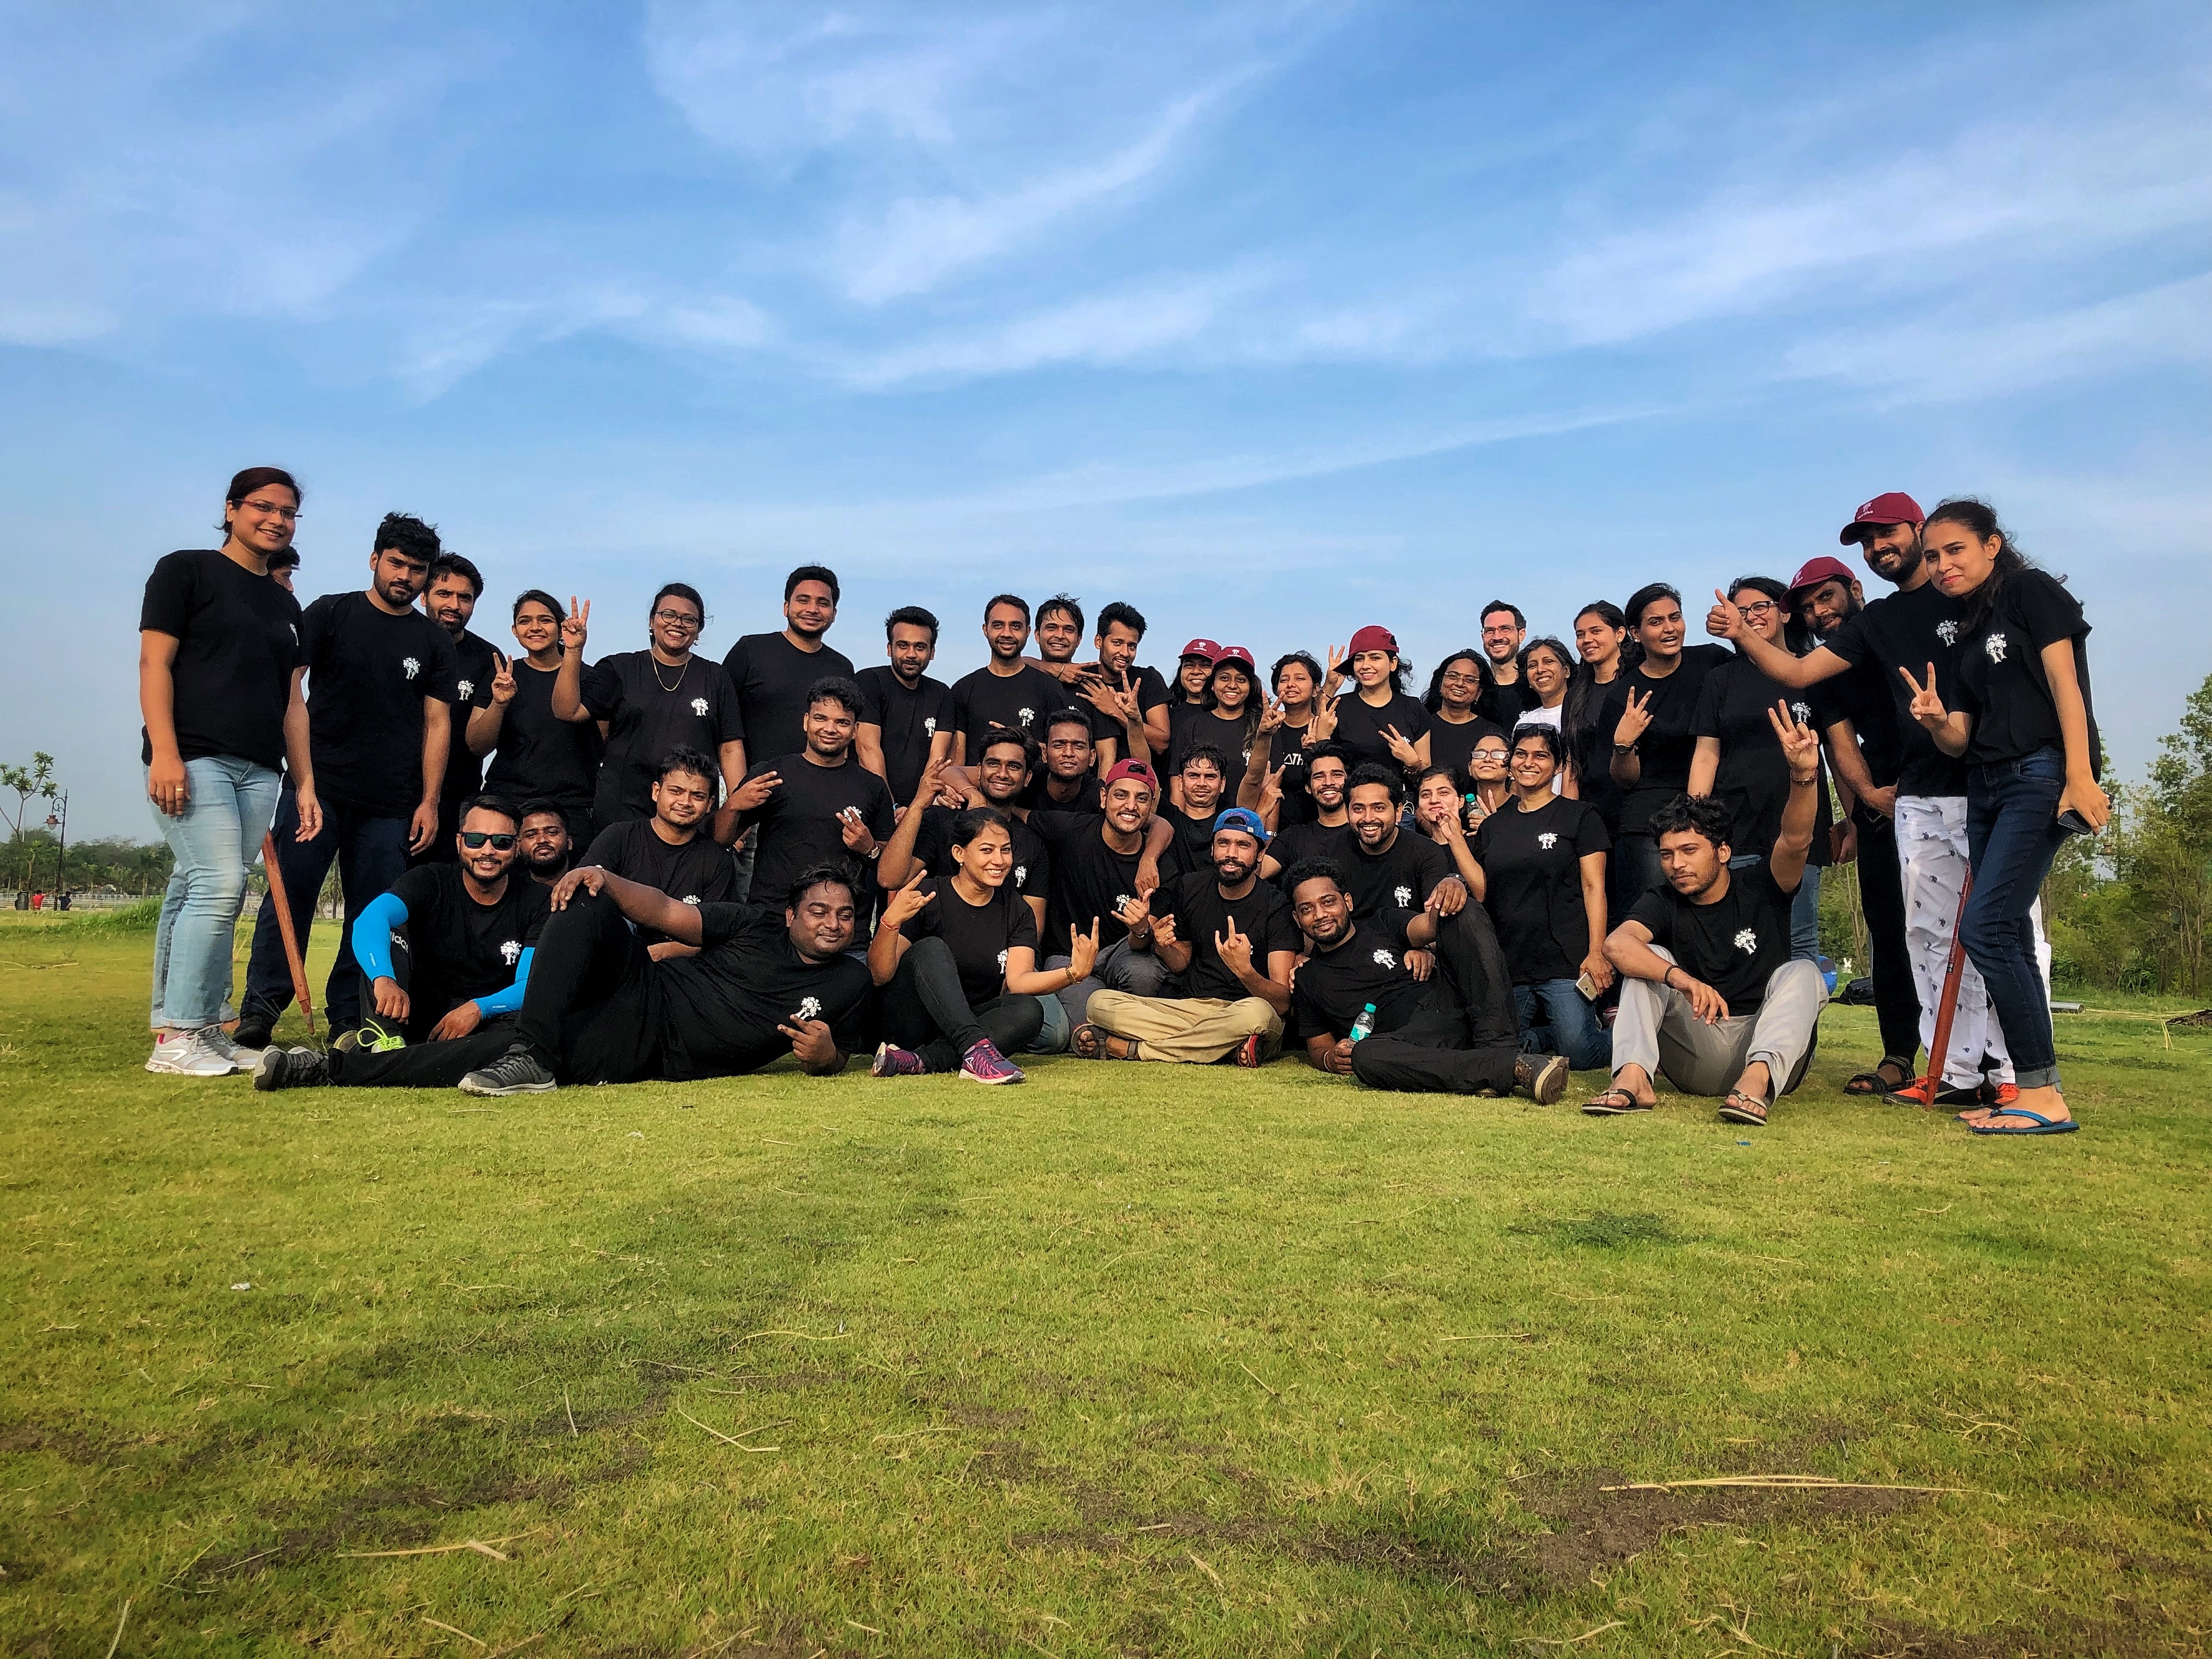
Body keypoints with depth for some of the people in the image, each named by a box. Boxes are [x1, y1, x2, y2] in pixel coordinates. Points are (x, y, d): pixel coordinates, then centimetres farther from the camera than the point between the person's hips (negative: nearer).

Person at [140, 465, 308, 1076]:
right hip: (193, 760, -6)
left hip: (258, 772, 6)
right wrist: (164, 753, -16)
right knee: (220, 885, -16)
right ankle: (176, 1037, -9)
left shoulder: (285, 604, 21)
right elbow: (155, 663, -4)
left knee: (198, 897, 7)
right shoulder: (185, 570, 5)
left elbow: (292, 701, 19)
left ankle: (200, 1028, 8)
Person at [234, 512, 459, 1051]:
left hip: (391, 805, 2)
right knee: (290, 899, -6)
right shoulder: (329, 613, 7)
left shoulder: (435, 642, 12)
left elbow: (437, 723, 10)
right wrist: (302, 779, -11)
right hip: (316, 787, -2)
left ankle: (348, 1019, 9)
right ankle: (259, 1011, 1)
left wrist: (429, 802, 1)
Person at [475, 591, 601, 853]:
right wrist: (499, 703, -13)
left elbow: (606, 749, 5)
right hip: (506, 802, 1)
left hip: (571, 810, -1)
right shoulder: (501, 676, 9)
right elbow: (477, 747, 3)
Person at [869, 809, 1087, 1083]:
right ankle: (977, 1048, -44)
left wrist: (1071, 973, -29)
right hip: (910, 1025, -3)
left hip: (975, 1022, 4)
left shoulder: (1017, 911, 6)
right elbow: (880, 976, -15)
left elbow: (1019, 981, -10)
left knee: (1029, 1010, -25)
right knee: (931, 948, -28)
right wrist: (890, 922, -34)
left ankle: (920, 1061, -34)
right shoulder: (927, 896, -7)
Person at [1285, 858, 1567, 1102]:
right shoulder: (1308, 979, 20)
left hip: (1455, 1010, 1)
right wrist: (1331, 1059, -1)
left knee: (1464, 913, -18)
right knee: (1364, 1055, -37)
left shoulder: (1385, 926, 18)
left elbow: (1429, 925, -1)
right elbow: (1318, 1047, 24)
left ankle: (1498, 1050, -28)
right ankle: (1512, 1068, -36)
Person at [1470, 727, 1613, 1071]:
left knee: (1578, 1054, -16)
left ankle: (1610, 1033, 17)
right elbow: (1481, 891, 11)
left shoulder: (1580, 816, 4)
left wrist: (1597, 952, -12)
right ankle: (1549, 1034, 18)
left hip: (1564, 962, -4)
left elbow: (1593, 887, -2)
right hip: (1506, 964, 4)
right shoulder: (1492, 826, 17)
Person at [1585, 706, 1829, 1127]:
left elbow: (1796, 841, -20)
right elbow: (1617, 943, -22)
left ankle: (1758, 1078, -46)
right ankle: (1633, 1076, -35)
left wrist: (1803, 776, -38)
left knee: (1801, 974, -22)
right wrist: (1681, 978, -40)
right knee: (1651, 960, -14)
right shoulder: (1663, 903, 1)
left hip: (1767, 1047, -1)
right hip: (1697, 1061, 1)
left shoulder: (1761, 889, 2)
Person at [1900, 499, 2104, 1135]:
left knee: (1986, 928, -16)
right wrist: (1934, 720, -9)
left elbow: (2064, 682, -10)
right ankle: (2035, 1091, 10)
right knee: (2007, 939, 5)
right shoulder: (1968, 636, 20)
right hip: (1986, 786, 8)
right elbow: (1959, 740, 14)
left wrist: (2080, 776, -19)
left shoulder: (2031, 591, 0)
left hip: (2040, 776, -8)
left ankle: (2044, 1096, -11)